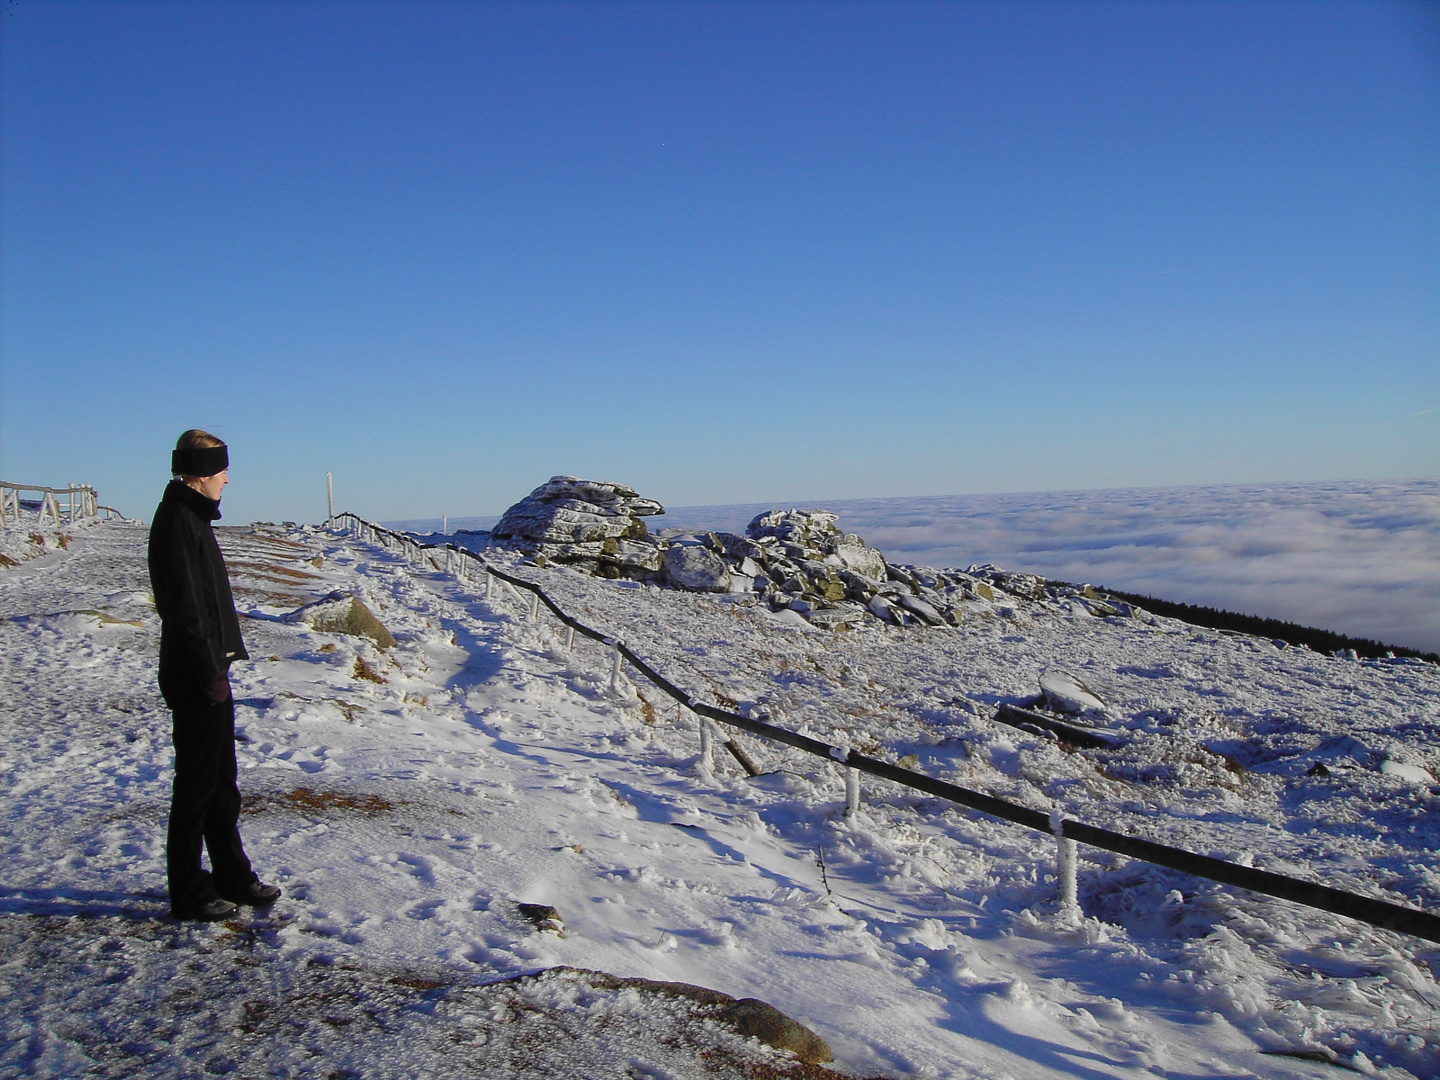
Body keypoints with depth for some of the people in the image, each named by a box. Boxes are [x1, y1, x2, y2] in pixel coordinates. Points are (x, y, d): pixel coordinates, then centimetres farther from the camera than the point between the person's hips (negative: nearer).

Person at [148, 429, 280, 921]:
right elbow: (184, 609, -22)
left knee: (221, 782, 16)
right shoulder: (178, 522, -16)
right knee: (197, 785, 0)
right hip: (195, 677, -10)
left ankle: (233, 878, 26)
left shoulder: (192, 517, 14)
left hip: (209, 671, 10)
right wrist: (210, 674, -22)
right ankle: (189, 894, 12)